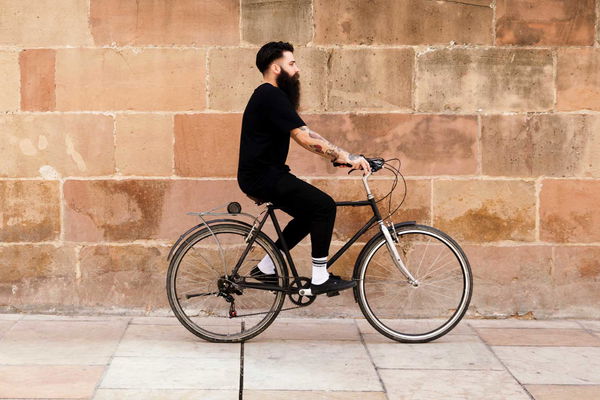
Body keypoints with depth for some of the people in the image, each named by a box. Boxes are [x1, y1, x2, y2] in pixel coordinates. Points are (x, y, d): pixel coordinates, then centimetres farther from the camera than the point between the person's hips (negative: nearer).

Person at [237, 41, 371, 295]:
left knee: (311, 213, 16)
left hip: (263, 174, 11)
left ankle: (265, 268, 21)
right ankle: (320, 279, -7)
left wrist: (340, 156, 9)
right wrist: (346, 157, -22)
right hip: (262, 177, -11)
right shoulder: (272, 97, -17)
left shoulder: (269, 96, 17)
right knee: (324, 206, -14)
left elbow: (303, 135, 16)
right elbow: (305, 138, -24)